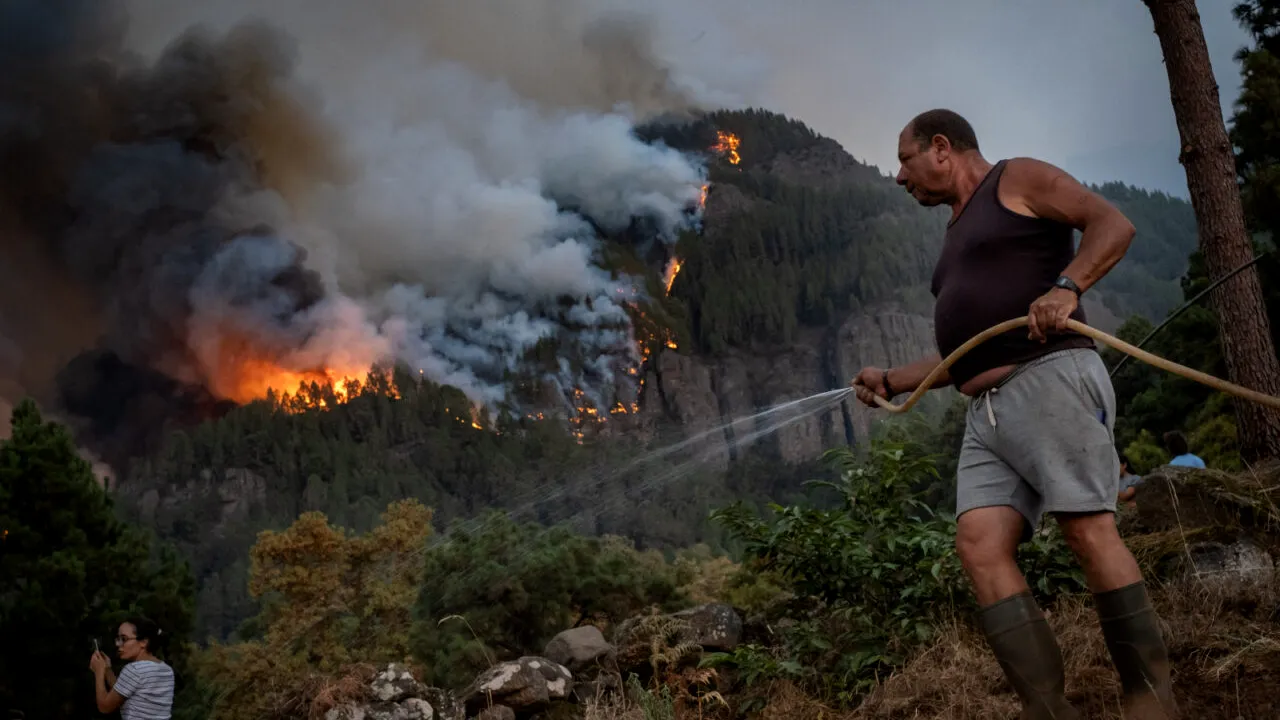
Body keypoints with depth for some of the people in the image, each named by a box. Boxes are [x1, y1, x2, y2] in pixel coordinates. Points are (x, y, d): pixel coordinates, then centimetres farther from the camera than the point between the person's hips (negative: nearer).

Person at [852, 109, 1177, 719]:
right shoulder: (957, 235, 31)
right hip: (986, 413, 7)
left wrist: (1065, 288, -20)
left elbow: (1114, 224, -5)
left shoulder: (1018, 180, 9)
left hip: (1051, 380, -7)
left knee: (1089, 531, -15)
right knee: (979, 545, -11)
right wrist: (891, 380, 31)